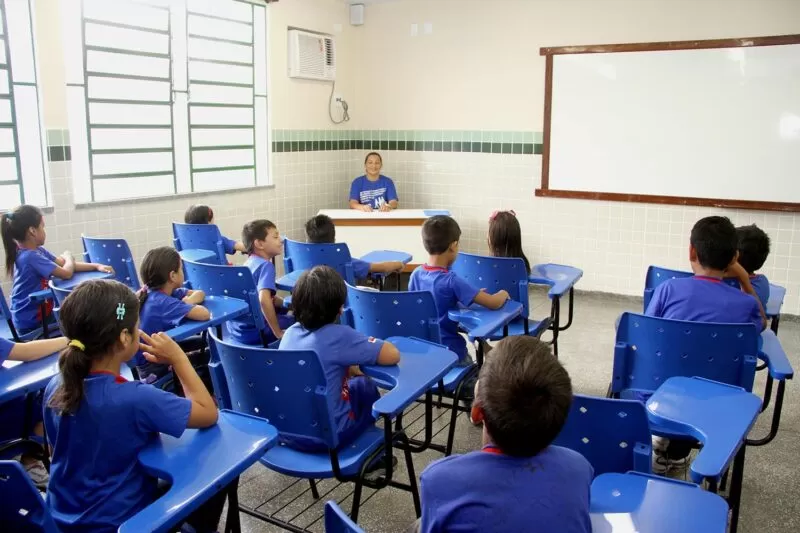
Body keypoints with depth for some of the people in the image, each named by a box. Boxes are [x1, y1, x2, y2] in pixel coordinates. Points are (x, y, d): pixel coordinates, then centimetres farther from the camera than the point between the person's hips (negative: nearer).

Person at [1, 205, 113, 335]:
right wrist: (68, 257, -2)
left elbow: (64, 264, 5)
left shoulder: (37, 251, 2)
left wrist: (96, 266, -5)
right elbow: (66, 273, -24)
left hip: (37, 313, 8)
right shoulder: (30, 257, -26)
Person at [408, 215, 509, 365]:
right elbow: (494, 303, -24)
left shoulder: (416, 274, -5)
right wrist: (503, 294, -1)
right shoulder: (451, 281, -24)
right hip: (449, 350, -6)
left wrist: (470, 294, 10)